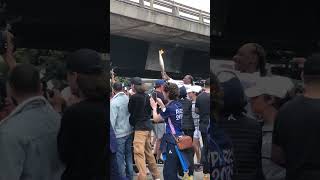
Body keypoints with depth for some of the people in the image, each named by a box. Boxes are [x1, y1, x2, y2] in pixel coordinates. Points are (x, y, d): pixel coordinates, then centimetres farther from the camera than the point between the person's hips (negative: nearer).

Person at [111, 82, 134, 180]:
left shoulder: (114, 102, -17)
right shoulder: (128, 98, -2)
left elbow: (112, 119, -17)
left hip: (119, 133, -6)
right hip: (129, 131, 6)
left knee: (120, 157, 4)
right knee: (128, 154, 17)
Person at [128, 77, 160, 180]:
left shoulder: (134, 97, -13)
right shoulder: (146, 96, 7)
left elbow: (130, 111, 0)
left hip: (140, 127, -8)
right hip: (148, 126, 8)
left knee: (139, 153, -10)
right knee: (148, 151, 17)